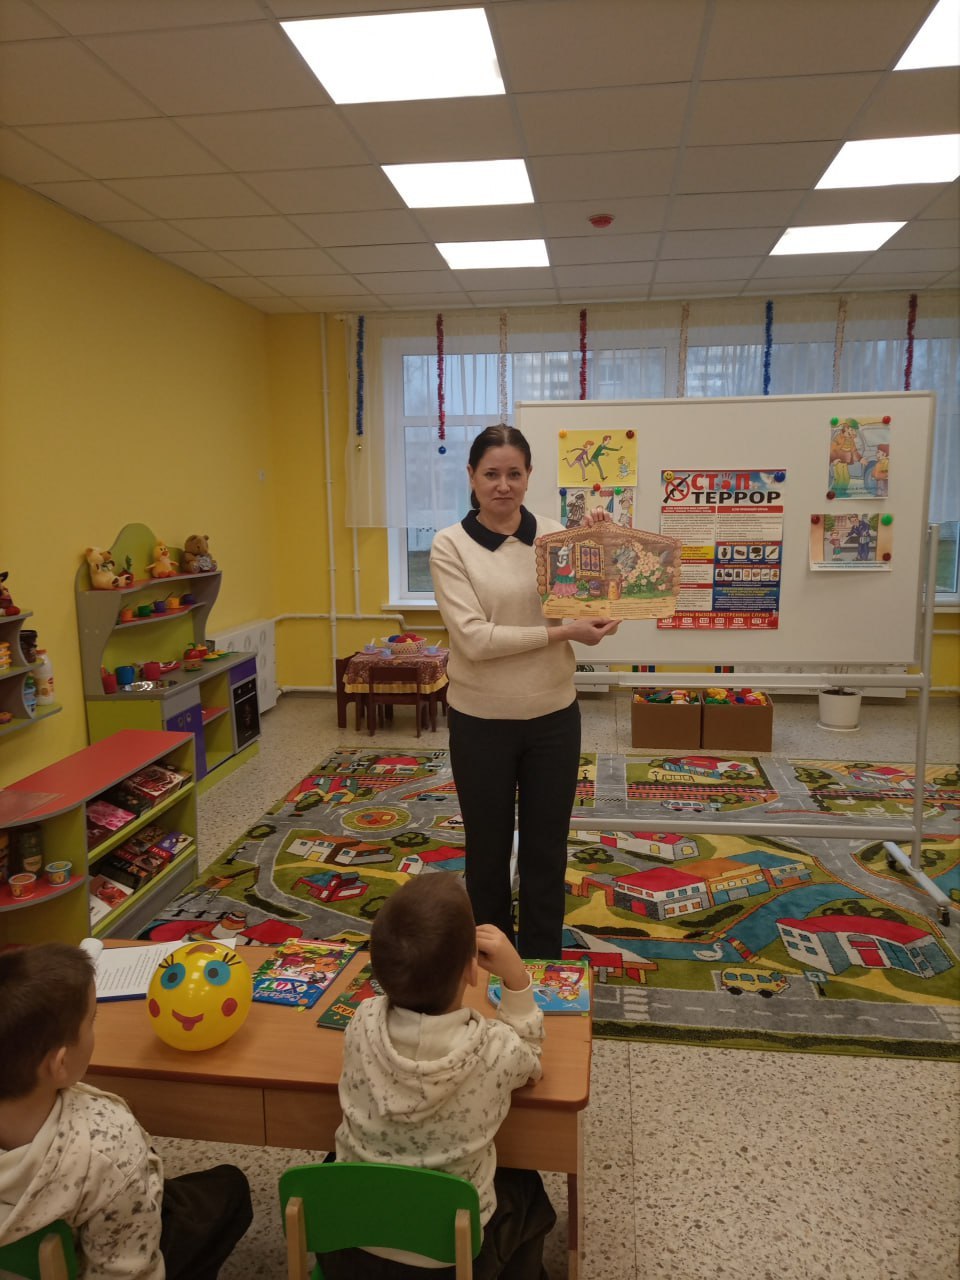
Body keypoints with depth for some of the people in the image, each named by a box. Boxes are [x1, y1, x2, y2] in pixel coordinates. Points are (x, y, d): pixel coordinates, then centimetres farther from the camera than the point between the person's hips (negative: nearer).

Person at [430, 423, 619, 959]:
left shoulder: (556, 534, -1)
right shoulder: (451, 544, -9)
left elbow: (598, 615, 1)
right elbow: (474, 637, -19)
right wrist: (562, 632, -23)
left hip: (554, 716, 2)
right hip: (481, 721, -2)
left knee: (547, 849, 16)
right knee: (488, 849, 15)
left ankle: (544, 966, 36)